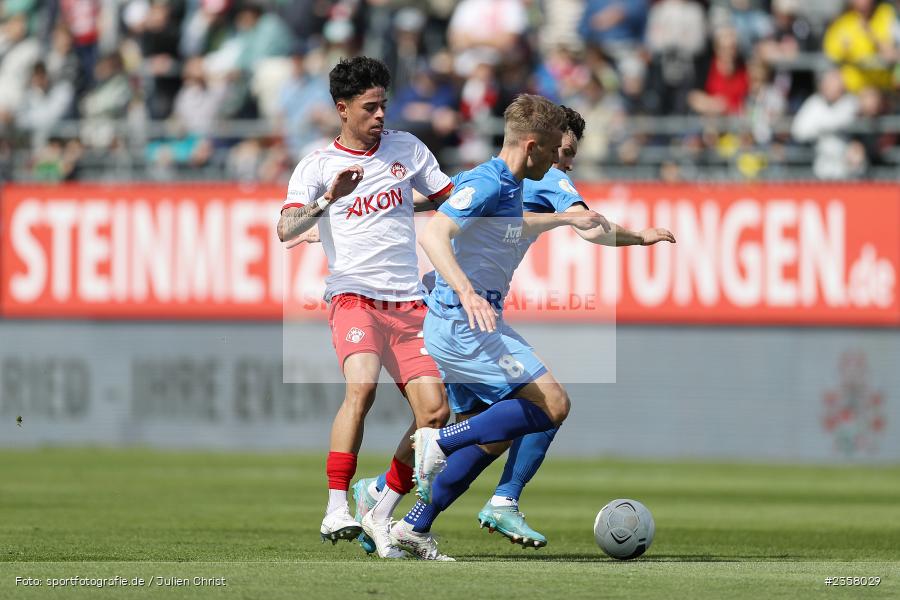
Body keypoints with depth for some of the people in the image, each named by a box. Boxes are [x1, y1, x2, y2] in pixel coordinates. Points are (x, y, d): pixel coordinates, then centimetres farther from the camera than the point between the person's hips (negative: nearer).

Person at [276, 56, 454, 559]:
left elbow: (453, 197, 23)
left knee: (436, 410, -8)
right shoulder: (318, 166, 2)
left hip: (409, 303, 4)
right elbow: (286, 230, -10)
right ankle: (336, 511, -28)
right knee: (362, 386, -30)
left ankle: (382, 516, 6)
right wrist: (327, 200, -26)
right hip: (354, 296, -4)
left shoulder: (406, 148, 13)